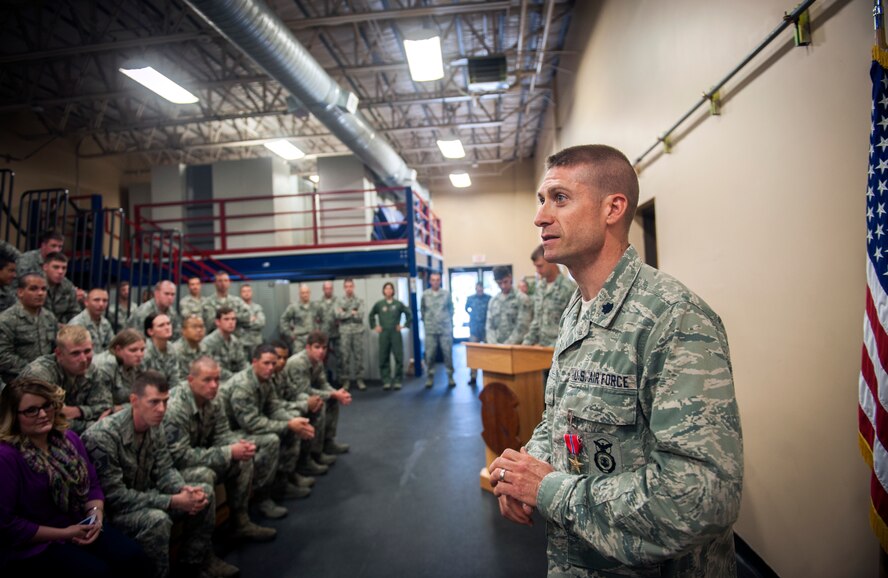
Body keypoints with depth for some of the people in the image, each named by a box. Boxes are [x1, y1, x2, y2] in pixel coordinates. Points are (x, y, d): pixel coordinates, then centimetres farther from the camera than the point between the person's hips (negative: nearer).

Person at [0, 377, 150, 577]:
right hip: (33, 545, -6)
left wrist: (96, 515, -9)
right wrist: (63, 534, -15)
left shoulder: (68, 438, 5)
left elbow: (92, 485, 12)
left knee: (134, 557, -16)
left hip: (80, 528, 6)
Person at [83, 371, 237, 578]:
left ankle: (196, 558, 13)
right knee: (157, 519, -34)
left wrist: (185, 490, -22)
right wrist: (172, 501, -30)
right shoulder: (103, 436, -28)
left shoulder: (155, 426, -5)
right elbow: (114, 496, -28)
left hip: (144, 497, 8)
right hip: (112, 509, -7)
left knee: (204, 490, -3)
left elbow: (164, 470, 0)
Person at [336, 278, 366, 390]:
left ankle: (359, 379, 11)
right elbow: (338, 316, -9)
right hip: (344, 332, 0)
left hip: (358, 331, 0)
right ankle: (345, 379, 11)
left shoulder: (360, 300, 5)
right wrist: (352, 313, -7)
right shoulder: (339, 301, 4)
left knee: (359, 355, 3)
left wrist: (345, 313, -6)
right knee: (345, 356, 2)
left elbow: (360, 316, -7)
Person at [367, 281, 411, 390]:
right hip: (383, 334, 1)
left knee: (399, 357, -3)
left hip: (396, 333, 0)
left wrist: (404, 325, 5)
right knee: (384, 358, 2)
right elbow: (371, 315, 17)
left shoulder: (398, 304, 1)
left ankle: (397, 380, 6)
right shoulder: (379, 304, 3)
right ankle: (386, 381, 8)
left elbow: (409, 314, 10)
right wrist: (374, 326, 9)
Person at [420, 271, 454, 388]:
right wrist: (426, 322, 9)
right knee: (429, 354, 2)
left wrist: (449, 321, 8)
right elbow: (422, 309, 11)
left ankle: (450, 376, 14)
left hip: (445, 329, 0)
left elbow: (451, 308, 10)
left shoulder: (446, 293, 1)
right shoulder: (425, 294, 1)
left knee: (448, 353, 2)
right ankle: (430, 376, 14)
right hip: (430, 330, 0)